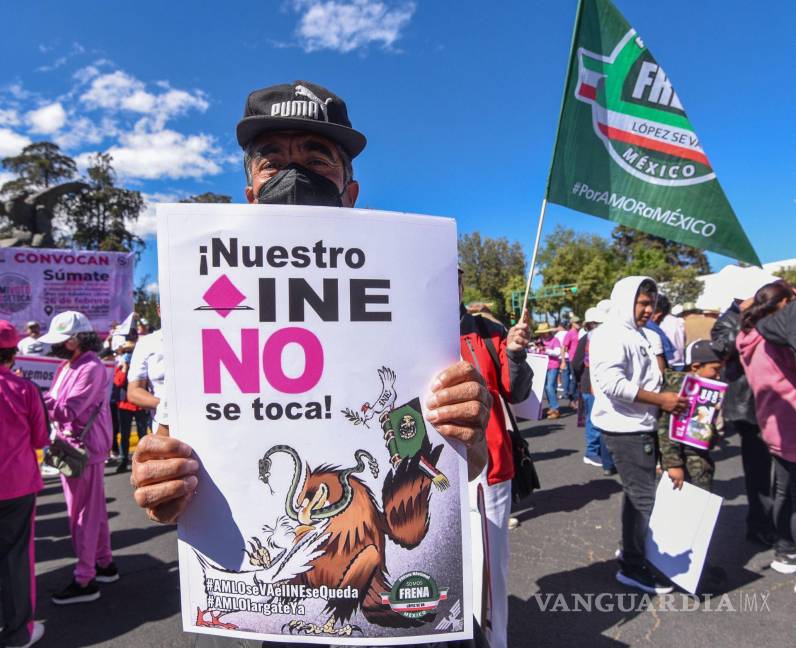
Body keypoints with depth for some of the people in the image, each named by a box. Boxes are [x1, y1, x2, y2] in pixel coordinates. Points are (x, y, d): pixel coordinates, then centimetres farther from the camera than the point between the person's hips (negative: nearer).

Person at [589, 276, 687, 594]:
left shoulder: (636, 334, 15)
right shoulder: (611, 335, -16)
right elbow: (611, 382, -28)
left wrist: (667, 398, 9)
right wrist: (660, 399, -22)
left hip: (640, 427, 10)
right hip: (625, 429, -10)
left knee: (638, 494, 19)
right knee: (643, 498, -3)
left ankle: (632, 550, 35)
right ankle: (632, 567, 11)